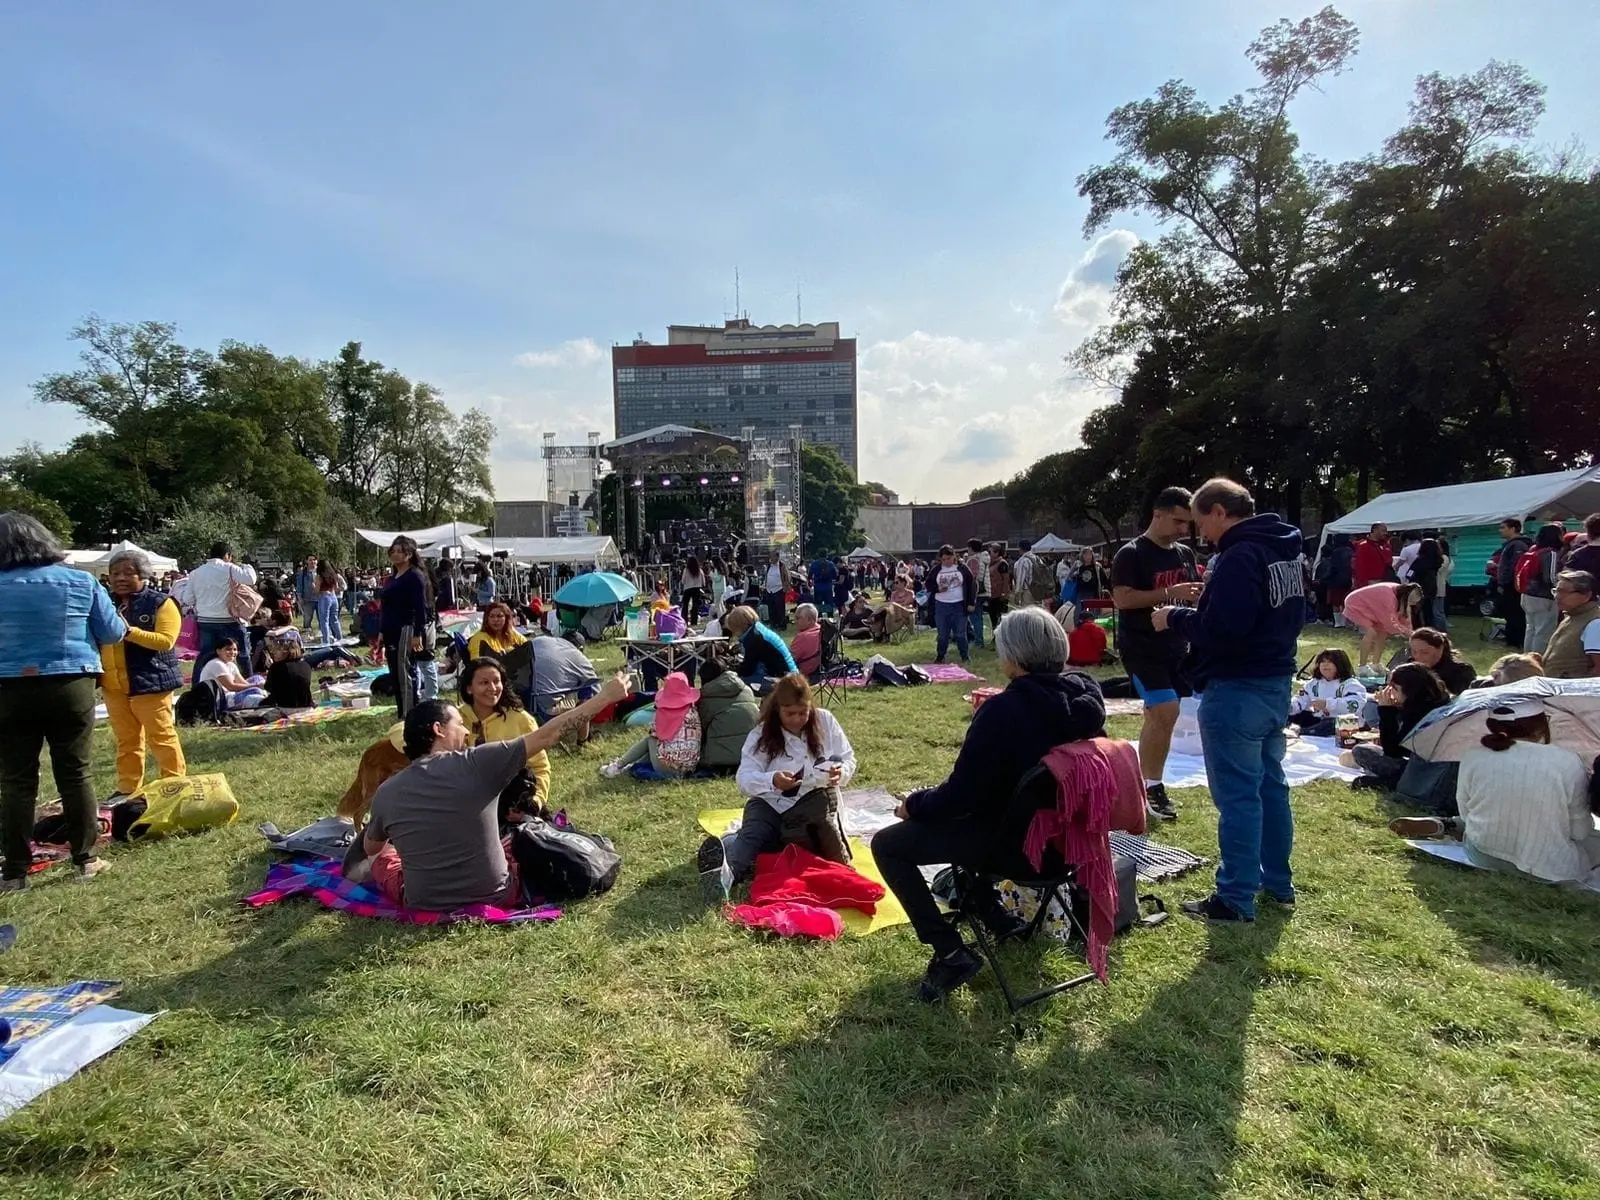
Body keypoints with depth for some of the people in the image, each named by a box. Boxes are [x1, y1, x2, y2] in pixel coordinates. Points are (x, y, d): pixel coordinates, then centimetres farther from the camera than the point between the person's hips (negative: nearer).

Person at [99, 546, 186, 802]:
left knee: (161, 736, -2)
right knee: (126, 740, 13)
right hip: (113, 685, 6)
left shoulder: (160, 603, -5)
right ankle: (127, 788, 22)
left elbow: (165, 640, -15)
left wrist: (130, 631, -25)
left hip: (149, 681, -6)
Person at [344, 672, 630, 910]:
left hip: (423, 903, 3)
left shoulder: (386, 792, -6)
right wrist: (605, 697, -5)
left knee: (381, 857, 29)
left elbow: (370, 848, 13)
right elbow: (546, 736, -12)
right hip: (494, 895, -3)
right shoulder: (477, 762, -15)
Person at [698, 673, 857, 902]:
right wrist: (771, 781, -37)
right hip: (770, 803, -4)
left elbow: (848, 759, 5)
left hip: (816, 804, 4)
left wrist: (840, 772, -21)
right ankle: (723, 872, -67)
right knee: (751, 835, -35)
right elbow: (744, 780, -15)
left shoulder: (825, 721, -1)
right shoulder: (761, 735, -5)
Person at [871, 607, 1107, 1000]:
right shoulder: (1085, 696, -4)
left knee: (887, 844, 1)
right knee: (955, 816, 32)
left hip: (1014, 842, -8)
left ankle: (950, 953, -3)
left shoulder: (1003, 712, -25)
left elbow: (960, 794, -20)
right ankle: (993, 913, 33)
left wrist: (913, 804, -3)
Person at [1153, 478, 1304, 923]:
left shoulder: (1239, 556, -19)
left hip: (1237, 690, -10)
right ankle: (1278, 882, 30)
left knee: (1237, 794, -3)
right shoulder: (1285, 550, 12)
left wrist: (1174, 618, -12)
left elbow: (1222, 630, -28)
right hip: (1276, 684, 10)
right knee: (1270, 784, 19)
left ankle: (1236, 899, 6)